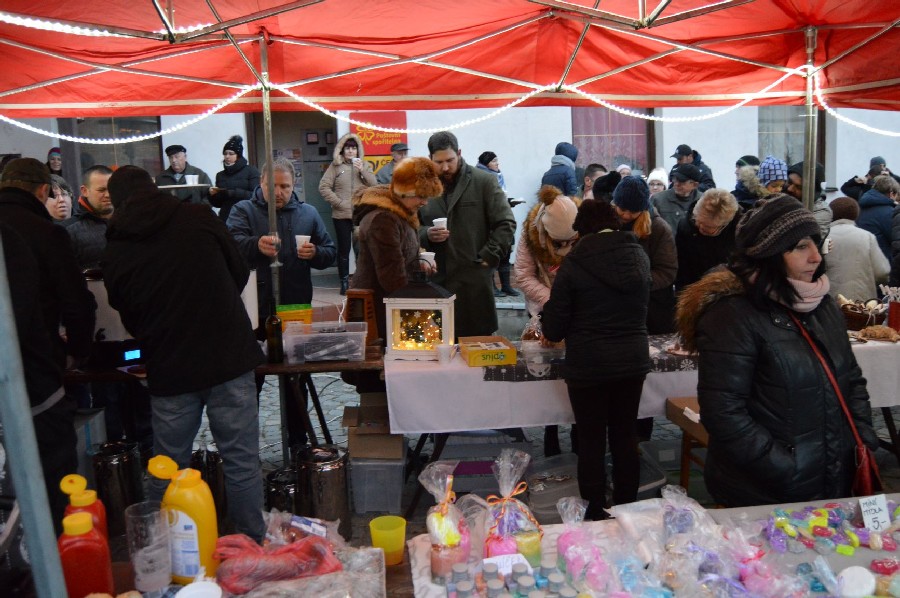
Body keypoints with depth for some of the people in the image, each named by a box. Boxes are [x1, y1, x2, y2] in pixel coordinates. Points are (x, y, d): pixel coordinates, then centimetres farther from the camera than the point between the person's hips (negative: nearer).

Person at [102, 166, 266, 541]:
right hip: (230, 358, -1)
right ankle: (253, 545, 17)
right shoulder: (197, 218, -3)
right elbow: (240, 273, 6)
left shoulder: (115, 252, 0)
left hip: (170, 371, 1)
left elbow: (127, 316, 10)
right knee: (241, 462, 7)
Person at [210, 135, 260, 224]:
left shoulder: (251, 171, 1)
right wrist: (213, 195, -1)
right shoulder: (220, 175, 16)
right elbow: (218, 203, 19)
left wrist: (233, 193, -17)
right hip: (225, 218, 4)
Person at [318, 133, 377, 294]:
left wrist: (362, 170, -11)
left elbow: (374, 185, 1)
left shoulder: (364, 165, 10)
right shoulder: (335, 166, 4)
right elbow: (323, 187, -1)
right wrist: (338, 202, -7)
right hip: (341, 215, -1)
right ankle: (344, 281, 12)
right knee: (344, 249, 4)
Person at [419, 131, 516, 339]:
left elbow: (506, 224, 2)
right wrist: (426, 234, -4)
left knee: (478, 339, 2)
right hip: (435, 279, 2)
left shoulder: (484, 182, 3)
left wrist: (488, 257, -5)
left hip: (474, 277, -2)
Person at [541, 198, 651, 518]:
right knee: (625, 437, 17)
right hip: (633, 361, 4)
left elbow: (553, 330, -10)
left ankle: (595, 515, 18)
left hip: (588, 366, -4)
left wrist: (548, 309, 9)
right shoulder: (639, 256, 2)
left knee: (592, 441, 8)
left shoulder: (574, 263, -12)